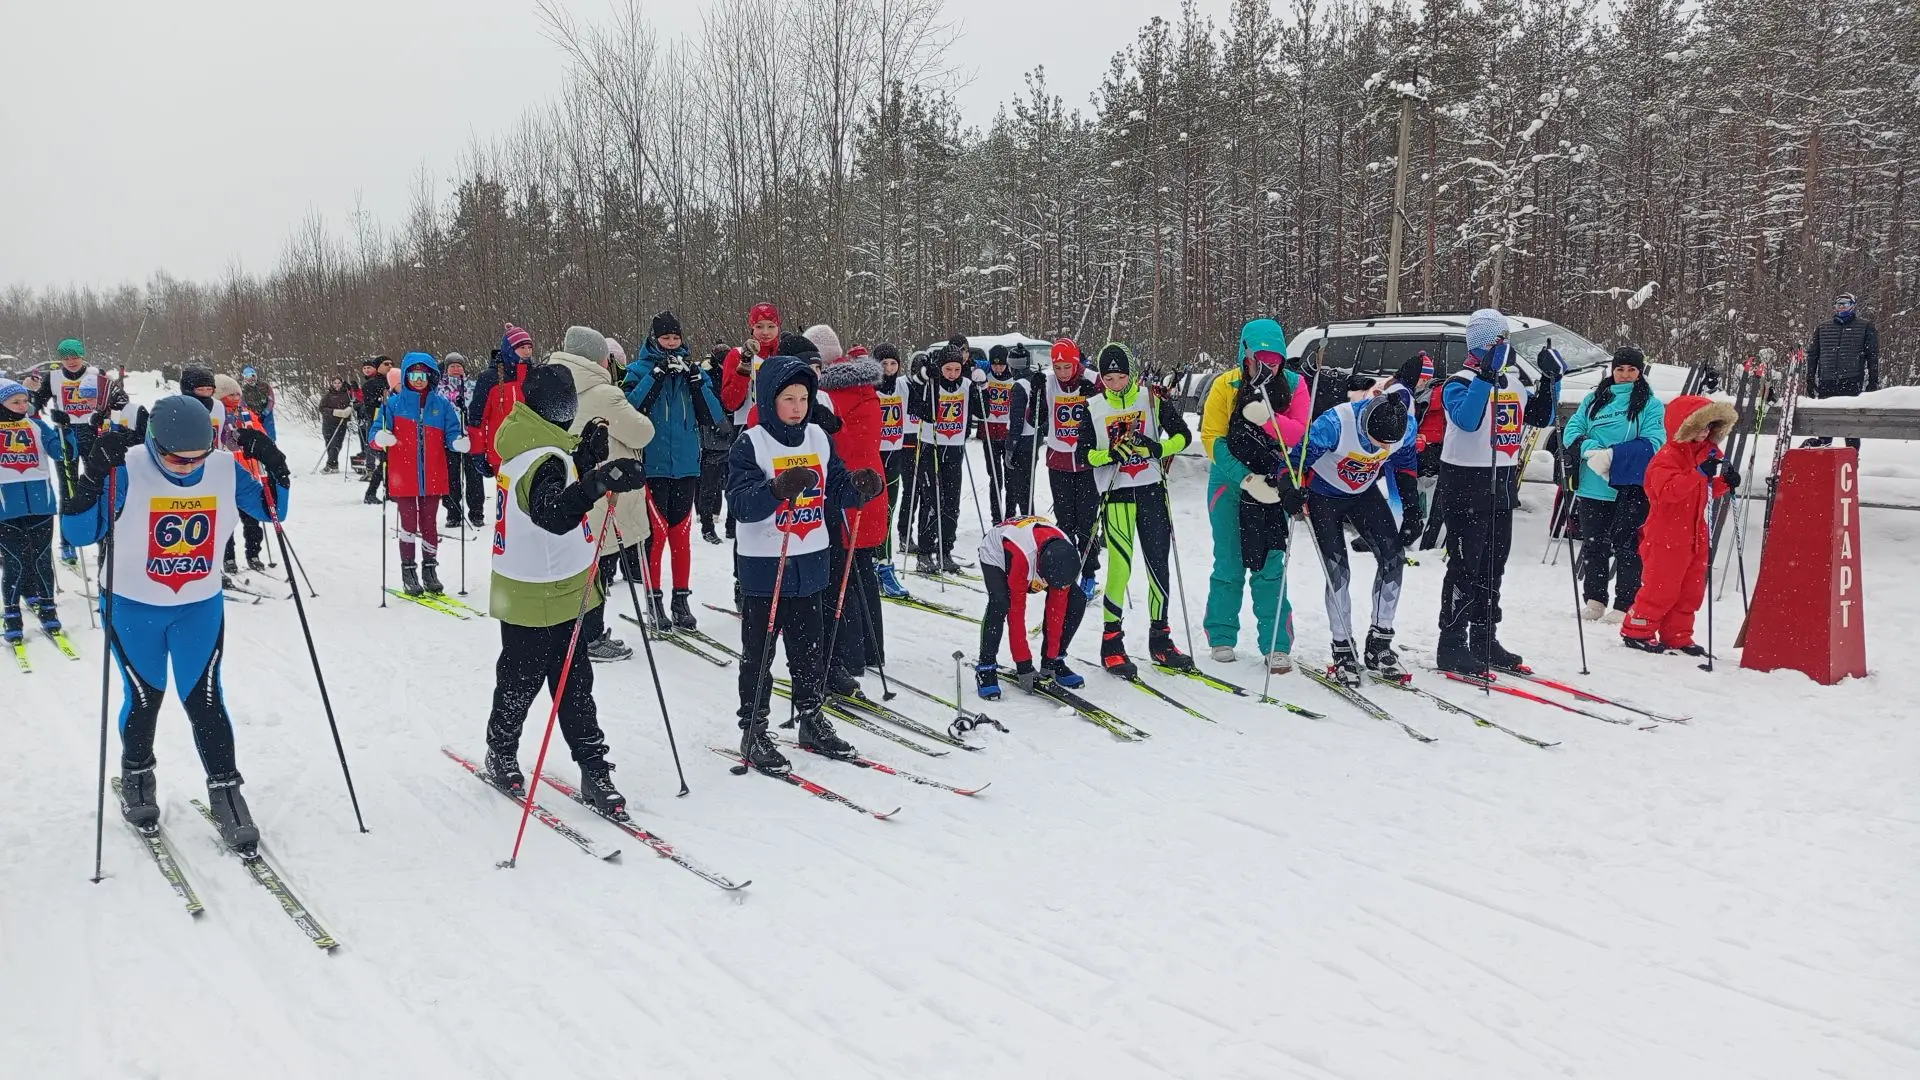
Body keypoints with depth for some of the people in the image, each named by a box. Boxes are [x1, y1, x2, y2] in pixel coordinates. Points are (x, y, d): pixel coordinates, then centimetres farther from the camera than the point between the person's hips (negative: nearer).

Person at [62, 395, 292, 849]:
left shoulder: (226, 468, -12)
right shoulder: (126, 471, -21)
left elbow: (272, 511, 1)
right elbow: (78, 532, -22)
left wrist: (274, 467, -17)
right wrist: (94, 474, -36)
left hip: (201, 606, 1)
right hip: (133, 607, -1)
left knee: (204, 698, -1)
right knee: (144, 697, 12)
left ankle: (225, 788, 12)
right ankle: (136, 776, 37)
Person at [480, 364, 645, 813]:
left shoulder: (527, 449, 5)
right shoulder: (545, 459, -25)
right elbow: (552, 513, -44)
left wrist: (586, 459, 8)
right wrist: (598, 482, -60)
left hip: (557, 594, 9)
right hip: (539, 599, -9)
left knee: (574, 683, 12)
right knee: (522, 681, 11)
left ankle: (593, 769, 17)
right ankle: (501, 754, 32)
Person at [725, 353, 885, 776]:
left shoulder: (819, 438, 6)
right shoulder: (751, 444, -10)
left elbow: (838, 489, 8)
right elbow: (740, 503, -20)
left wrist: (860, 487, -13)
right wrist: (778, 490, -37)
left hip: (810, 560, 5)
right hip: (763, 564, -5)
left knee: (809, 647, 14)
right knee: (758, 650, 4)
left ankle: (812, 721, 28)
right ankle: (753, 732, 14)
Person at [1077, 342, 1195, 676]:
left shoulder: (1153, 399, 2)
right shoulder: (1094, 407, 3)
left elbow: (1182, 436, 5)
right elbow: (1083, 453, 3)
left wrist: (1157, 448, -14)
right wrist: (1110, 453, -16)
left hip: (1152, 491, 2)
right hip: (1117, 494, -2)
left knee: (1159, 566, 6)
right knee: (1120, 566, -9)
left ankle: (1160, 639, 18)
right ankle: (1111, 643, 1)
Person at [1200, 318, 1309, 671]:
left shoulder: (1293, 384, -4)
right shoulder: (1226, 385, -10)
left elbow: (1300, 434, -12)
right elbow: (1212, 438, -12)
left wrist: (1267, 418, -30)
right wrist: (1247, 479, -20)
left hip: (1273, 482, 1)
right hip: (1230, 482, -1)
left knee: (1271, 564, -3)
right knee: (1229, 564, 2)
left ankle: (1277, 645, 1)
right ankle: (1221, 638, 17)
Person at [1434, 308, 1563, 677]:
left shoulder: (1513, 384, 13)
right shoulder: (1461, 382, -10)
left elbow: (1541, 417, 17)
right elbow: (1467, 419, -28)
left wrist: (1550, 380, 6)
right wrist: (1486, 377, -34)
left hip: (1503, 482, 8)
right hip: (1466, 482, -8)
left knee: (1493, 566, 12)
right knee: (1466, 566, -7)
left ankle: (1484, 639, 22)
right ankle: (1451, 645, -3)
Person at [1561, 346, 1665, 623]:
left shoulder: (1651, 405, 2)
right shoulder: (1595, 399, 13)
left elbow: (1652, 443, -10)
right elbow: (1573, 429, 5)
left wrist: (1612, 455, -21)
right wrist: (1590, 449, -16)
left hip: (1631, 488, -4)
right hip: (1593, 486, 4)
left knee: (1626, 546, -1)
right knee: (1593, 545, 10)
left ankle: (1625, 605, 4)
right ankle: (1594, 600, 21)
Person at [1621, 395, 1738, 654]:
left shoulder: (1708, 452, 11)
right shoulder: (1667, 457, -16)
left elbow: (1709, 491, 22)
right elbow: (1669, 490, -32)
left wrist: (1726, 482, 1)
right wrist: (1699, 473, -38)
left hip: (1695, 535, 8)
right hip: (1666, 536, -8)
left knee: (1691, 589, 11)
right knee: (1661, 588, -3)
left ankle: (1677, 636, 21)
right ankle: (1635, 631, 9)